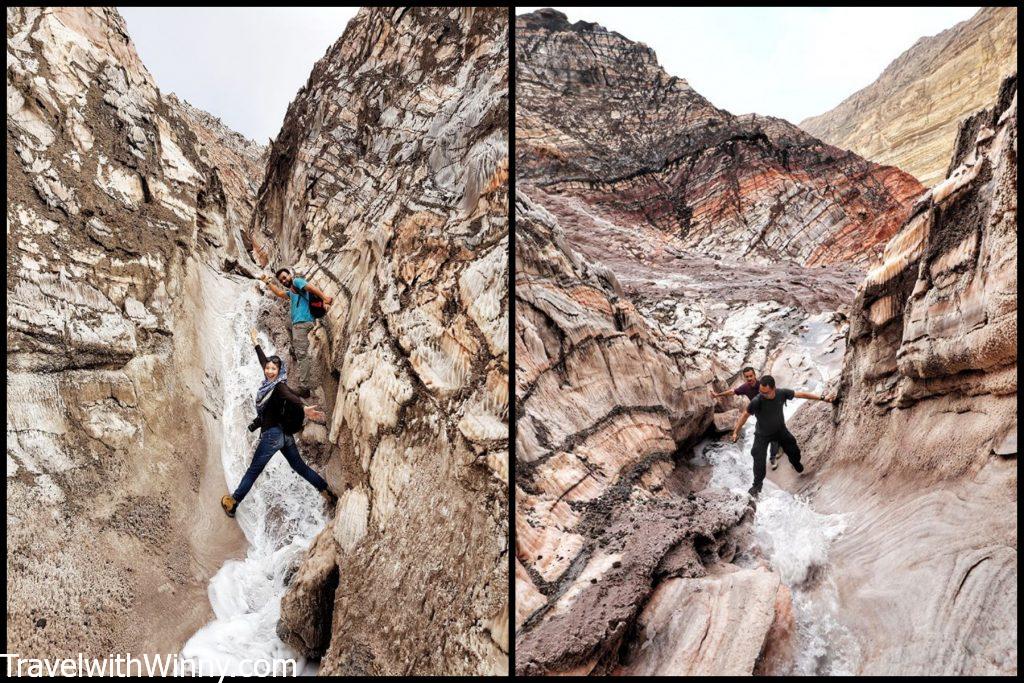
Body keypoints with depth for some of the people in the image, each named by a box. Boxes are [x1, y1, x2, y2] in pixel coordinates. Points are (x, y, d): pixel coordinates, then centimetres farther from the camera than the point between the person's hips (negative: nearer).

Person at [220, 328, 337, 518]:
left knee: (254, 470, 5)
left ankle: (231, 502, 18)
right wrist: (256, 343, 36)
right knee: (299, 466, 11)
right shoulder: (270, 382, 7)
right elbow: (263, 360, 23)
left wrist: (304, 408, -57)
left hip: (273, 434, -8)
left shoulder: (279, 386, -15)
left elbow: (290, 396, -37)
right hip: (283, 433, 8)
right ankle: (328, 493, 10)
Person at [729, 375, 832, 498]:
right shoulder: (756, 401, -36)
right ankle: (757, 485, 12)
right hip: (763, 434, -3)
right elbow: (745, 415, -21)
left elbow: (800, 394, -12)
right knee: (759, 459, -9)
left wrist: (822, 398, -5)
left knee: (793, 451, 20)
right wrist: (736, 431, -17)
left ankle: (796, 463, 57)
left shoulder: (782, 393, -27)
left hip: (780, 430, 4)